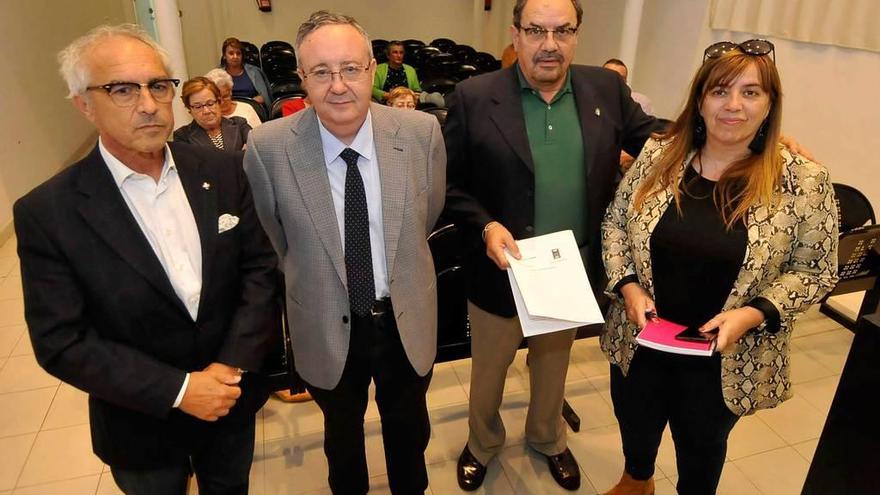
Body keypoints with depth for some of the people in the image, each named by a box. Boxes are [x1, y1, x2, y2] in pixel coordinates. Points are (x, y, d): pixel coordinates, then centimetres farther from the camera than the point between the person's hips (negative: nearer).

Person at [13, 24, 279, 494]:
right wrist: (178, 389, -19)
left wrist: (232, 365, -15)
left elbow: (260, 268, -5)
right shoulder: (46, 213, -17)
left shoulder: (222, 170, -9)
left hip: (233, 397, 3)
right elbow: (61, 343, -15)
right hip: (143, 424, -2)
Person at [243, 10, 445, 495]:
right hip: (327, 328, -1)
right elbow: (267, 241, -3)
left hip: (408, 319, 1)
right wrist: (308, 280, 6)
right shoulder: (268, 147, -20)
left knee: (409, 429, 26)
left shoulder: (421, 131, -15)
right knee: (342, 433, 27)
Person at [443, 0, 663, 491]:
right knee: (488, 369, 20)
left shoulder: (606, 88, -3)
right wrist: (485, 226, -24)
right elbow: (450, 183, -8)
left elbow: (650, 136, 7)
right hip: (502, 269, -2)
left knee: (554, 365, 26)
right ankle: (482, 444, 51)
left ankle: (548, 439, 56)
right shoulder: (475, 97, -13)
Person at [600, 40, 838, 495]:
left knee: (702, 450, 22)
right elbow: (614, 223, 2)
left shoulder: (803, 181, -13)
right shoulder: (658, 155, -7)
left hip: (723, 360, -2)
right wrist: (627, 286, -13)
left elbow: (815, 270, -6)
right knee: (634, 427, 27)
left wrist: (753, 314, -21)